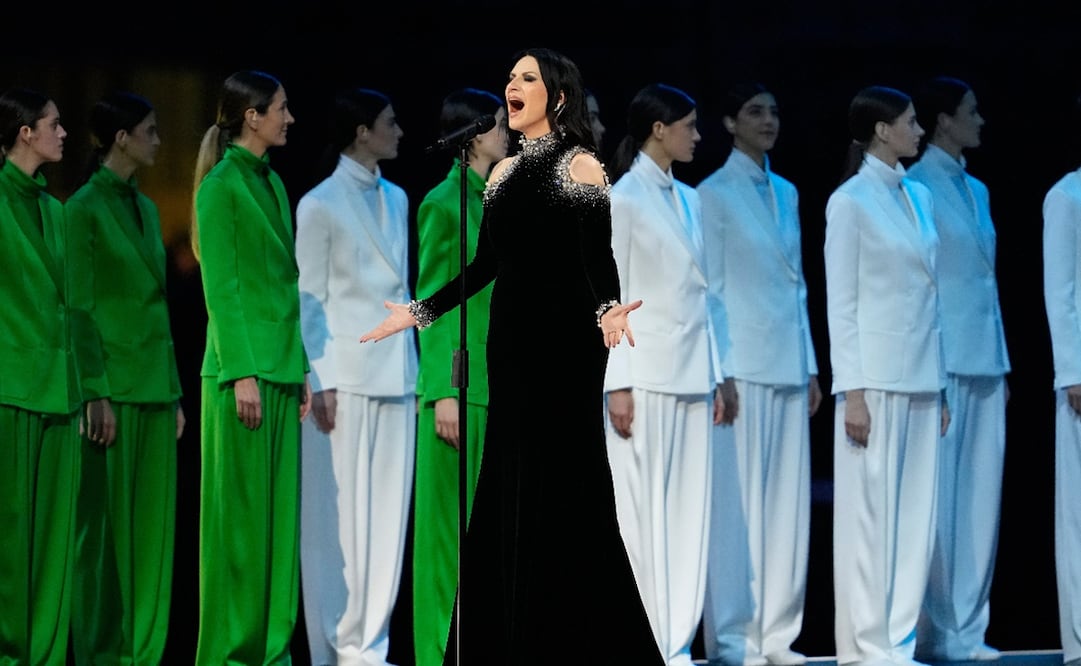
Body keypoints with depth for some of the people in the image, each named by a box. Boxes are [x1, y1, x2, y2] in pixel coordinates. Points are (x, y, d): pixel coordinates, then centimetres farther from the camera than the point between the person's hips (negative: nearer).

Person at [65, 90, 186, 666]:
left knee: (152, 522, 7)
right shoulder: (85, 207, -9)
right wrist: (96, 394, -17)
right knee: (107, 522, -3)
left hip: (154, 382, 8)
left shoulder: (146, 208, 14)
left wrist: (175, 392, 15)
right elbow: (79, 307, -12)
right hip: (112, 382, -8)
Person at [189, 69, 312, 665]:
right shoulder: (222, 186, -10)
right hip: (244, 365, -8)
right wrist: (242, 374, -18)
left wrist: (302, 370, 16)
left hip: (282, 367, 8)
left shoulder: (273, 183, 15)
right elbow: (220, 287, -14)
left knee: (279, 510, 8)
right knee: (240, 511, -4)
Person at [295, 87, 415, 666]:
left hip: (395, 372, 6)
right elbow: (311, 299, -6)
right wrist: (321, 381, -11)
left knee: (387, 511, 5)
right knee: (340, 512, -1)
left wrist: (414, 364, 11)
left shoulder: (396, 199, 12)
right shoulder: (320, 204, -6)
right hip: (346, 373, -6)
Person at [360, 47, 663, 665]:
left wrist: (609, 309, -29)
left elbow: (600, 260, -11)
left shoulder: (582, 167, -5)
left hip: (565, 338, -6)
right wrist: (419, 312, 12)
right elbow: (485, 264, 15)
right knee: (510, 484, 6)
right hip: (512, 336, 6)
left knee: (565, 484, -5)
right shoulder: (504, 171, 12)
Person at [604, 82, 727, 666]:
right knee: (645, 512, -3)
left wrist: (716, 377, 13)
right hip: (646, 374, -7)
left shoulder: (689, 200, 13)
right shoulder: (624, 199, -7)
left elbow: (700, 294, 15)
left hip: (690, 375, 7)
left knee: (689, 511, 5)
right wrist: (618, 384, -14)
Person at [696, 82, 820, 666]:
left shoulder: (786, 193, 14)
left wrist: (811, 366, 13)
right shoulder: (715, 193, -3)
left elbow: (796, 285, 16)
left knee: (788, 504, 5)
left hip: (788, 363, 6)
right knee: (738, 502, -5)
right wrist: (716, 371, -12)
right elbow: (709, 286, -7)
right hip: (740, 362, -6)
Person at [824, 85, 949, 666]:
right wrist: (851, 393, -15)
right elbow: (840, 303, -10)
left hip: (921, 378, 7)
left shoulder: (919, 197, 13)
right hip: (876, 377, -7)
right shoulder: (850, 201, -8)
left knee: (916, 515, 7)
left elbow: (929, 295, 15)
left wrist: (941, 387, 13)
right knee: (869, 513, -2)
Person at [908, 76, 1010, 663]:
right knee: (937, 496, -5)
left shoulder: (976, 191, 17)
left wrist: (1001, 362, 14)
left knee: (980, 497, 6)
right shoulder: (916, 187, -7)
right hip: (939, 359, -7)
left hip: (983, 361, 7)